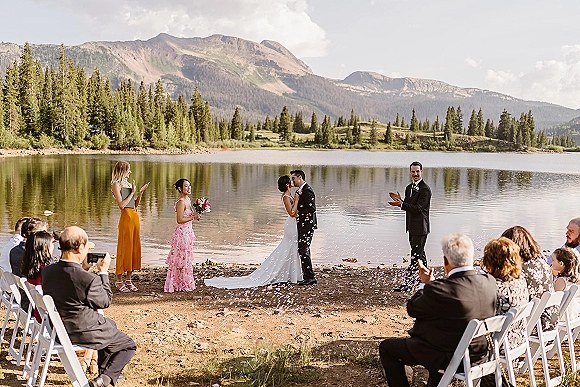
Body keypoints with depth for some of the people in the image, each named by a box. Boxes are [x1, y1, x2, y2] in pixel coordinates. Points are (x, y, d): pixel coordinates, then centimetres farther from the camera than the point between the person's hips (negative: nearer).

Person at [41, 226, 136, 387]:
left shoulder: (46, 271, -10)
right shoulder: (88, 279, -30)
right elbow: (105, 301, -12)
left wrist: (82, 269, 6)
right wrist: (103, 272, -5)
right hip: (84, 333, -8)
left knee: (110, 325, 33)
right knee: (128, 346, 14)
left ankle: (104, 371, 43)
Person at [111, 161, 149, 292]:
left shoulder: (128, 184, 18)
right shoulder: (116, 185, -5)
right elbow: (121, 205, -15)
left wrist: (140, 193, 6)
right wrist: (132, 192, -8)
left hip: (135, 216, 8)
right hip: (126, 217, -8)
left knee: (134, 247, 9)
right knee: (124, 248, -4)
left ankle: (129, 280, 16)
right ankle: (119, 281, 5)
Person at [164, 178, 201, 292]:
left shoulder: (188, 200, 11)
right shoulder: (181, 202, -17)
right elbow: (180, 220, -21)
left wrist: (196, 214, 5)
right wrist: (193, 217, -19)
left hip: (188, 232, 10)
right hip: (182, 233, -9)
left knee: (187, 259, 14)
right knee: (181, 259, -2)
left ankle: (185, 283, 22)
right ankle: (180, 284, 6)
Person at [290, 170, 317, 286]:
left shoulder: (307, 191, -16)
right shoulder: (300, 190, 15)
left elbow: (312, 209, -21)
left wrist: (299, 214, -17)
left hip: (307, 226, -11)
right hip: (302, 225, 11)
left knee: (303, 251, -8)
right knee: (303, 251, 14)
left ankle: (310, 278, -2)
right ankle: (308, 277, 21)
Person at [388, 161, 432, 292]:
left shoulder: (425, 189, -14)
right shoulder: (409, 188, 14)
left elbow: (418, 208, -19)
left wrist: (401, 204, -27)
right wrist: (400, 201, -2)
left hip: (420, 227, -9)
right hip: (412, 227, 9)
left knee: (415, 255, -8)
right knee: (419, 253, 19)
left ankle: (407, 283, -10)